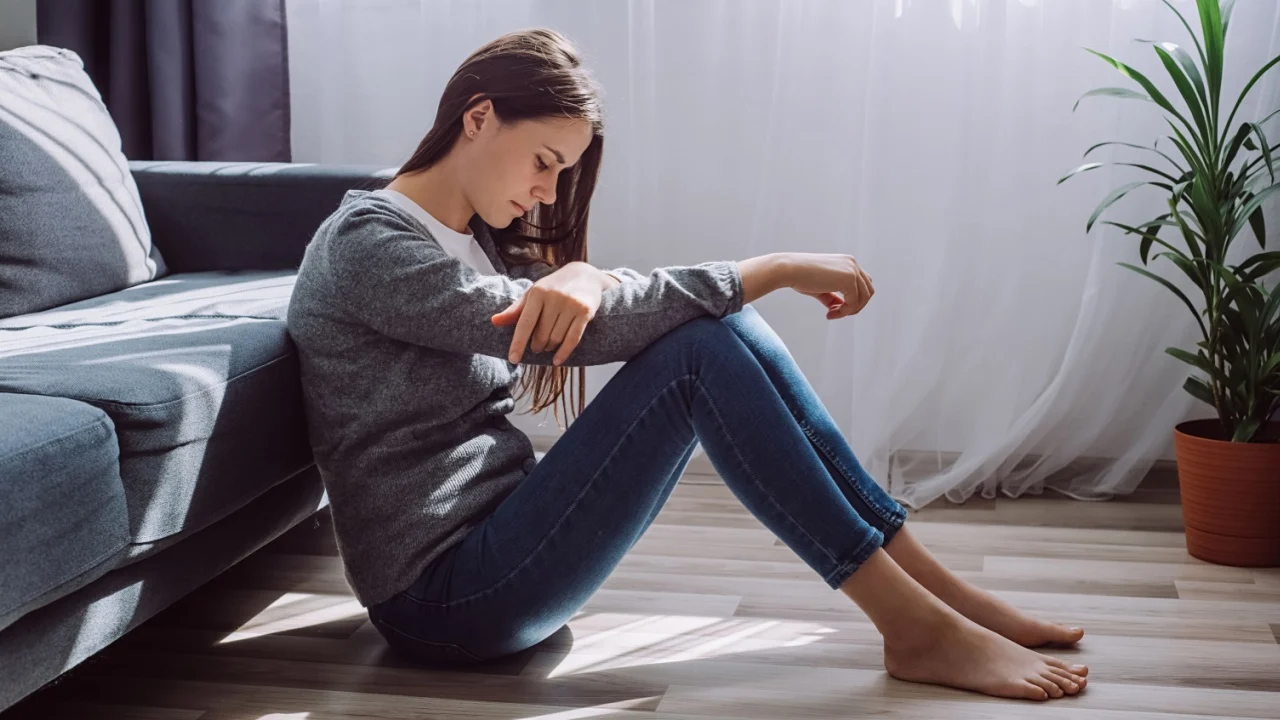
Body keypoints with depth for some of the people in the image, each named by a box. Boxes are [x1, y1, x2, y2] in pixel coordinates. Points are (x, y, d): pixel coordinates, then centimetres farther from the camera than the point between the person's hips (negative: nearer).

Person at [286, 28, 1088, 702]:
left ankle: (931, 583, -5)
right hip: (442, 594, -8)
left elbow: (594, 312, 1)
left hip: (497, 539, 8)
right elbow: (576, 327, -22)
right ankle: (917, 628, -18)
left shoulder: (477, 238, 15)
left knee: (716, 326, -6)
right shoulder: (366, 242, -14)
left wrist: (580, 278, -24)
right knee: (700, 353, -21)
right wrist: (779, 268, -17)